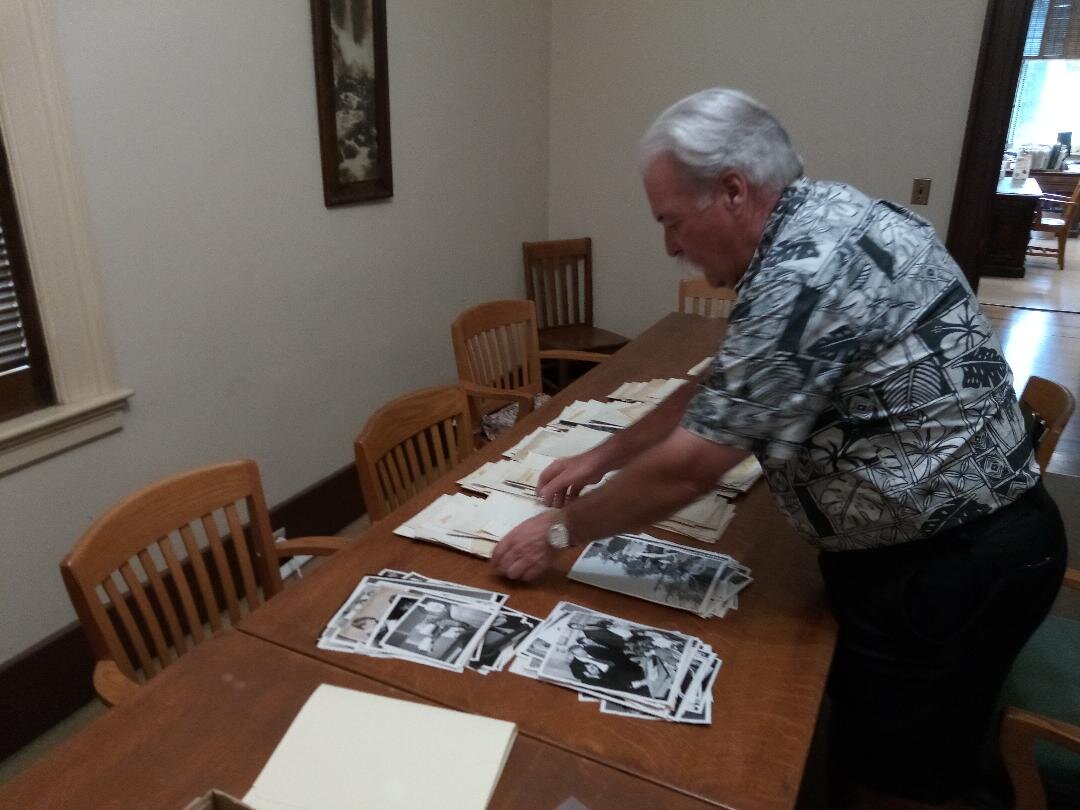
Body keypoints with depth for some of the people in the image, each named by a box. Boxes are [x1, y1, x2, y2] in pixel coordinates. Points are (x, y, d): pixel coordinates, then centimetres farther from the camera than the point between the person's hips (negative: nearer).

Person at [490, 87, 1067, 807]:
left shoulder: (809, 270, -28)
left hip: (952, 566, -9)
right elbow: (721, 388, 11)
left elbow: (687, 467, -25)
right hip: (925, 544, 9)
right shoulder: (819, 227, 3)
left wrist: (560, 531, -10)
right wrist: (601, 458, 12)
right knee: (861, 744, 24)